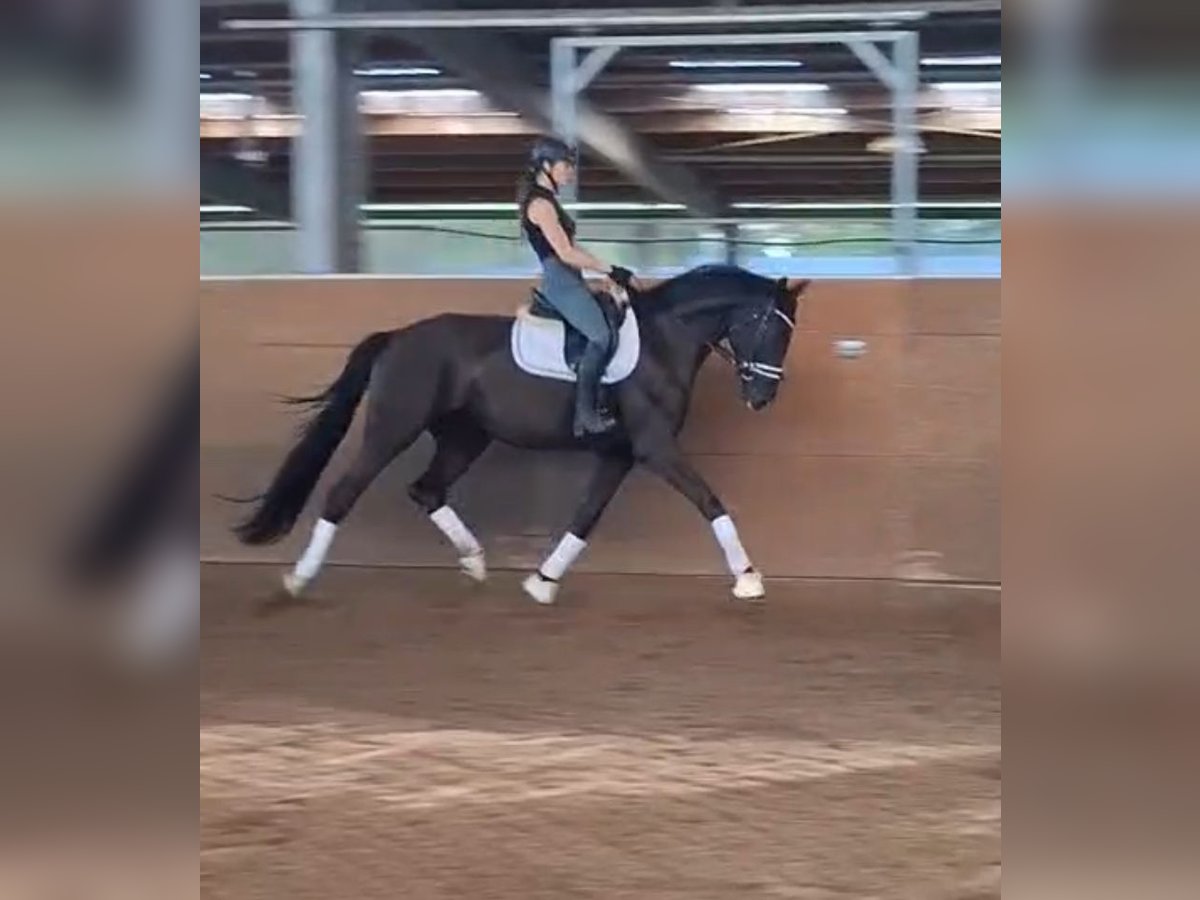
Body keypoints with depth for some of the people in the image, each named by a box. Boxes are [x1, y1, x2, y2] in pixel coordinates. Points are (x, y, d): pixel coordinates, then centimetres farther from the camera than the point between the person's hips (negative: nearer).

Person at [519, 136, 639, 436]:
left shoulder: (546, 200, 17)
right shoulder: (540, 204, -15)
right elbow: (566, 253, -19)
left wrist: (605, 272, 14)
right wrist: (611, 270, -14)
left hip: (569, 281, 11)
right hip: (561, 281, -11)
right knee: (600, 336, -21)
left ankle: (592, 406, 10)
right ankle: (585, 414, -19)